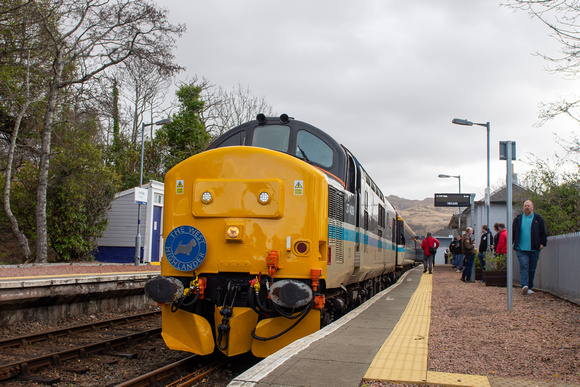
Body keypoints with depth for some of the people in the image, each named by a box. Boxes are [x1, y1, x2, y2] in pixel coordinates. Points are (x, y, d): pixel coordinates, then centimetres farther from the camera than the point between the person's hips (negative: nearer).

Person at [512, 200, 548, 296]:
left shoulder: (538, 219, 9)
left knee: (532, 269, 6)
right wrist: (511, 243, 6)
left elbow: (543, 233, 11)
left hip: (534, 249, 1)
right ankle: (524, 286, -26)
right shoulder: (518, 219, 10)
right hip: (521, 249, -1)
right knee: (524, 266, -15)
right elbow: (513, 232, 14)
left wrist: (543, 243, -1)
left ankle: (529, 287, 17)